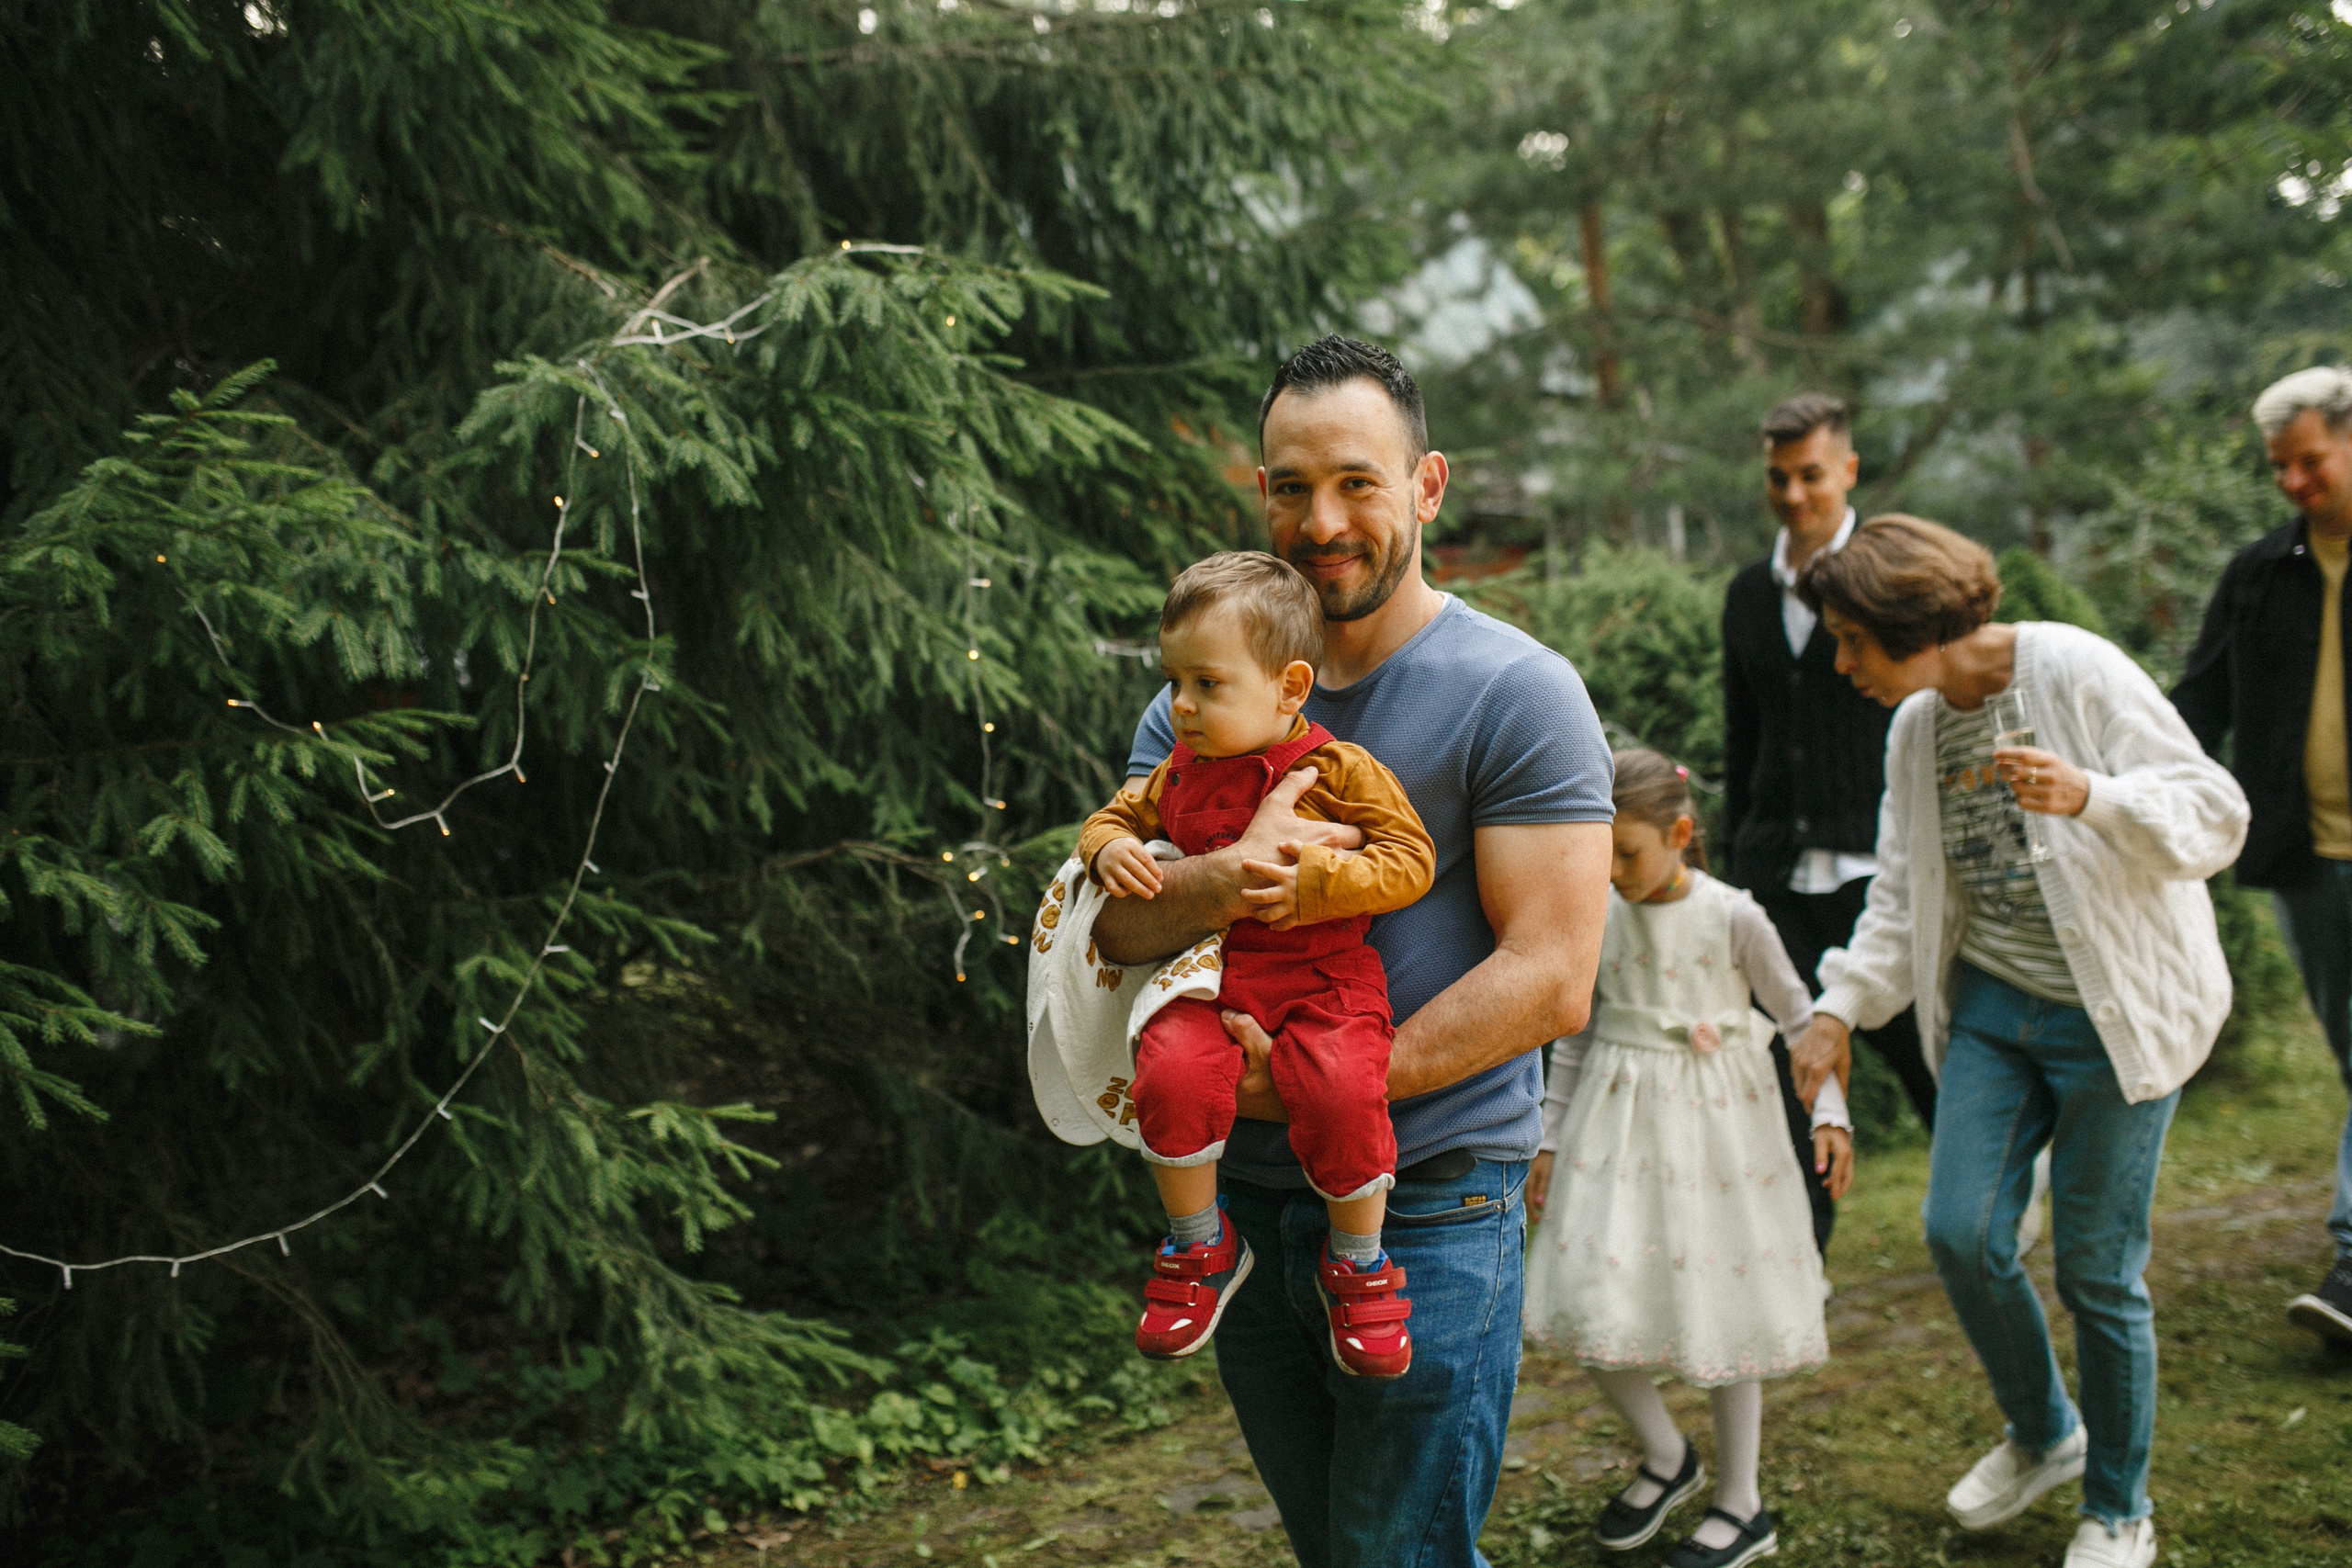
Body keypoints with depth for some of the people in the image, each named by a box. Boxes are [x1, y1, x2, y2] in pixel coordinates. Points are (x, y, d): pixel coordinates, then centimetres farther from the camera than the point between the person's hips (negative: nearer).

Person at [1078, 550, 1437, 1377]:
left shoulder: (1338, 769, -1)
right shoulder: (1178, 775, 14)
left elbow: (1411, 859, -5)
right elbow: (1113, 816, 28)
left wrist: (1315, 883, -17)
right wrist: (1110, 850, 4)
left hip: (1323, 978, -3)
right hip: (1208, 975, 4)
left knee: (1340, 1091, -29)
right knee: (1171, 1073, -26)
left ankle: (1360, 1265, -1)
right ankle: (1200, 1249, -1)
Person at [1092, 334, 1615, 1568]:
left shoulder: (1514, 692, -9)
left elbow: (1552, 982, -15)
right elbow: (1114, 918, -4)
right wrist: (1221, 881, -27)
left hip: (1432, 1201, -5)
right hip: (1244, 1193, 5)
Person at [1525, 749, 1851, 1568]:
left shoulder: (1732, 917, -10)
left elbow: (1800, 1017, -1)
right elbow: (1575, 1036, 9)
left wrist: (1830, 1112, -12)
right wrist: (1550, 1140, 9)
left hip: (1714, 1124, -3)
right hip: (1617, 1123, 3)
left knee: (1719, 1308, 4)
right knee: (1589, 1299, -4)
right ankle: (1667, 1456, 22)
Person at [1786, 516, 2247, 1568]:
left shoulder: (2075, 672, -14)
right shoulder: (1916, 730, 7)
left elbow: (2215, 813, -16)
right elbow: (1902, 896, 14)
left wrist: (2091, 797, -34)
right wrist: (1841, 1008, 3)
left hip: (2115, 1014, -6)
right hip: (1992, 1007, 6)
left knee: (2096, 1266, 0)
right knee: (1960, 1233, -2)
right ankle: (2041, 1433, 28)